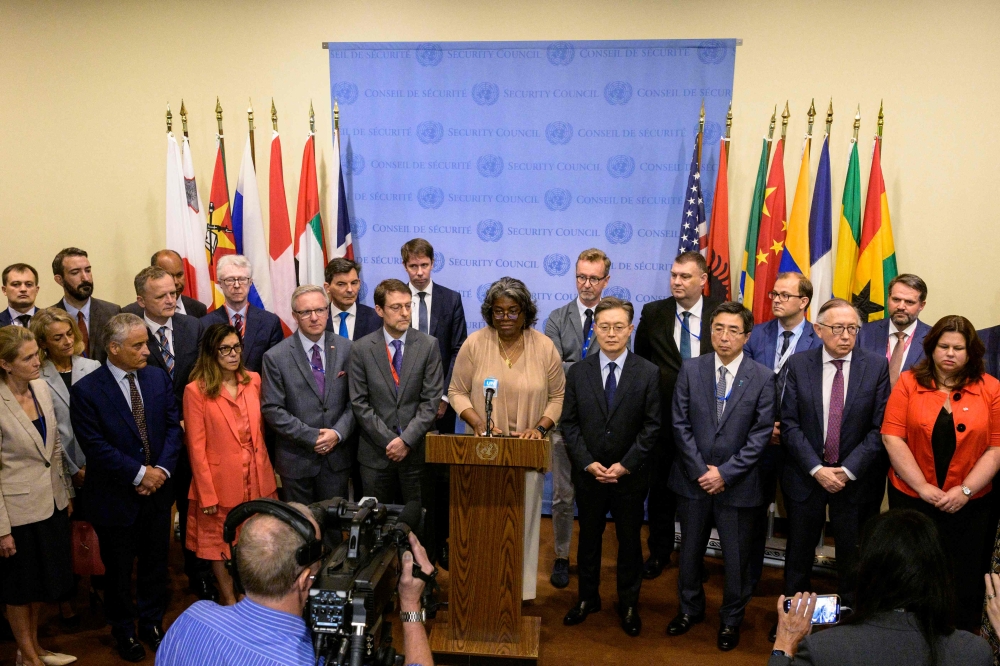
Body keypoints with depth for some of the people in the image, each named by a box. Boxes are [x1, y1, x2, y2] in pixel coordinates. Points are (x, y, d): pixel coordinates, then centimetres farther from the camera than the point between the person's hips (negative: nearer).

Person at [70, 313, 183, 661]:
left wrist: (162, 469, -13)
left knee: (156, 564, 18)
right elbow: (96, 446, -18)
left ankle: (152, 622, 39)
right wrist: (139, 473, -18)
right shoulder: (86, 391, -15)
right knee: (119, 570, 16)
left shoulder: (159, 378, -1)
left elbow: (173, 426, -1)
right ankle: (124, 631, 37)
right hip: (115, 497, -4)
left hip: (157, 489, 4)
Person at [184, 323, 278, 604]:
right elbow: (196, 446, -11)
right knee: (219, 541, 12)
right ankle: (229, 598, 30)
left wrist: (264, 470, 9)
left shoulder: (253, 380, 3)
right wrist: (207, 494, -12)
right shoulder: (196, 391, -11)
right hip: (221, 481, -4)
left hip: (256, 478, 4)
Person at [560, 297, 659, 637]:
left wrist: (625, 466, -14)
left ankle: (628, 604, 29)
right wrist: (588, 463, -12)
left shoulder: (648, 373, -6)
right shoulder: (578, 372, -1)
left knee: (629, 541, 12)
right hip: (588, 474, 1)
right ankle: (587, 598, 33)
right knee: (588, 538, 15)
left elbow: (651, 427, -7)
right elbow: (569, 423, -2)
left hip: (630, 477, -1)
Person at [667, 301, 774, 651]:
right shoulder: (690, 370, -2)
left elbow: (761, 434, -9)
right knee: (690, 549, 17)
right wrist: (701, 470, -10)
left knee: (736, 556, 11)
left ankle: (731, 618, 33)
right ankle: (690, 608, 39)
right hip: (693, 478, 2)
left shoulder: (762, 377, -7)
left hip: (737, 483, -2)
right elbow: (680, 425, -3)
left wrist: (725, 473, -13)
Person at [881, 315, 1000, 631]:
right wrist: (923, 487, -12)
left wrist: (964, 491, -12)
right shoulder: (909, 382, -2)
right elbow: (892, 438, -7)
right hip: (912, 497, 0)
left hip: (969, 504, 0)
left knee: (964, 579, 9)